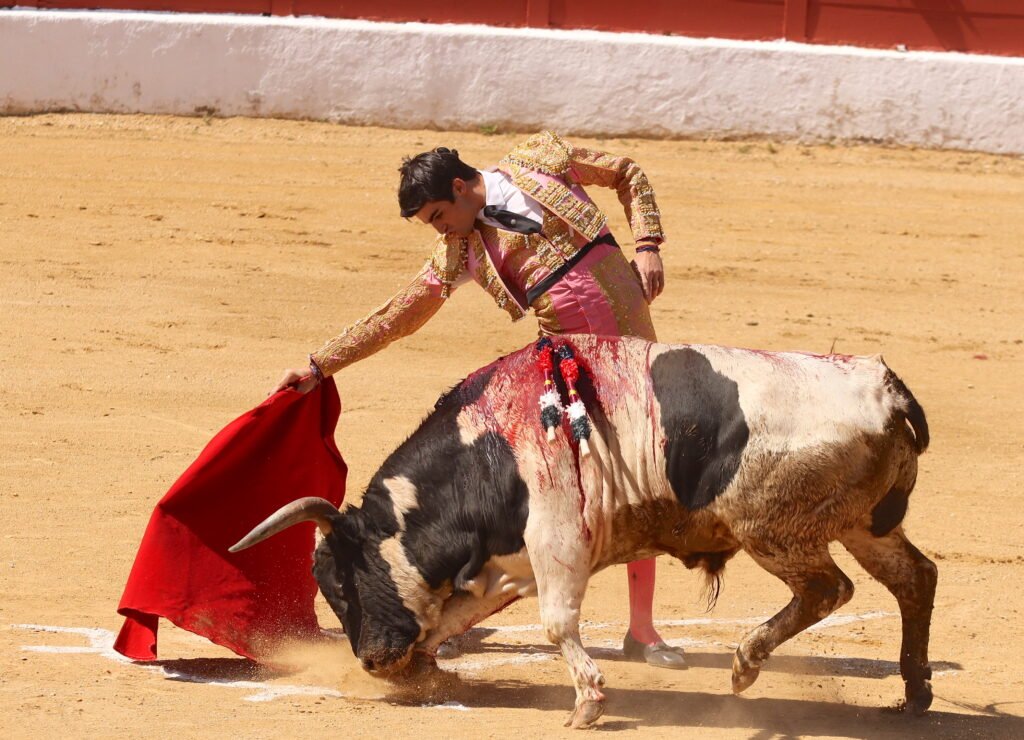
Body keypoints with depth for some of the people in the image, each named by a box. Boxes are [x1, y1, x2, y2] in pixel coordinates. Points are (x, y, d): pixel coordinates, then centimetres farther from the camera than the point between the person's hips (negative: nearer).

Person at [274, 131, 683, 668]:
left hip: (632, 342, -1)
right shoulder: (462, 250, 5)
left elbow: (628, 175, 9)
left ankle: (642, 631, 8)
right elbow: (397, 317, 9)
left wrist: (646, 246, -5)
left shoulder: (538, 160, 1)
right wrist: (320, 365, 9)